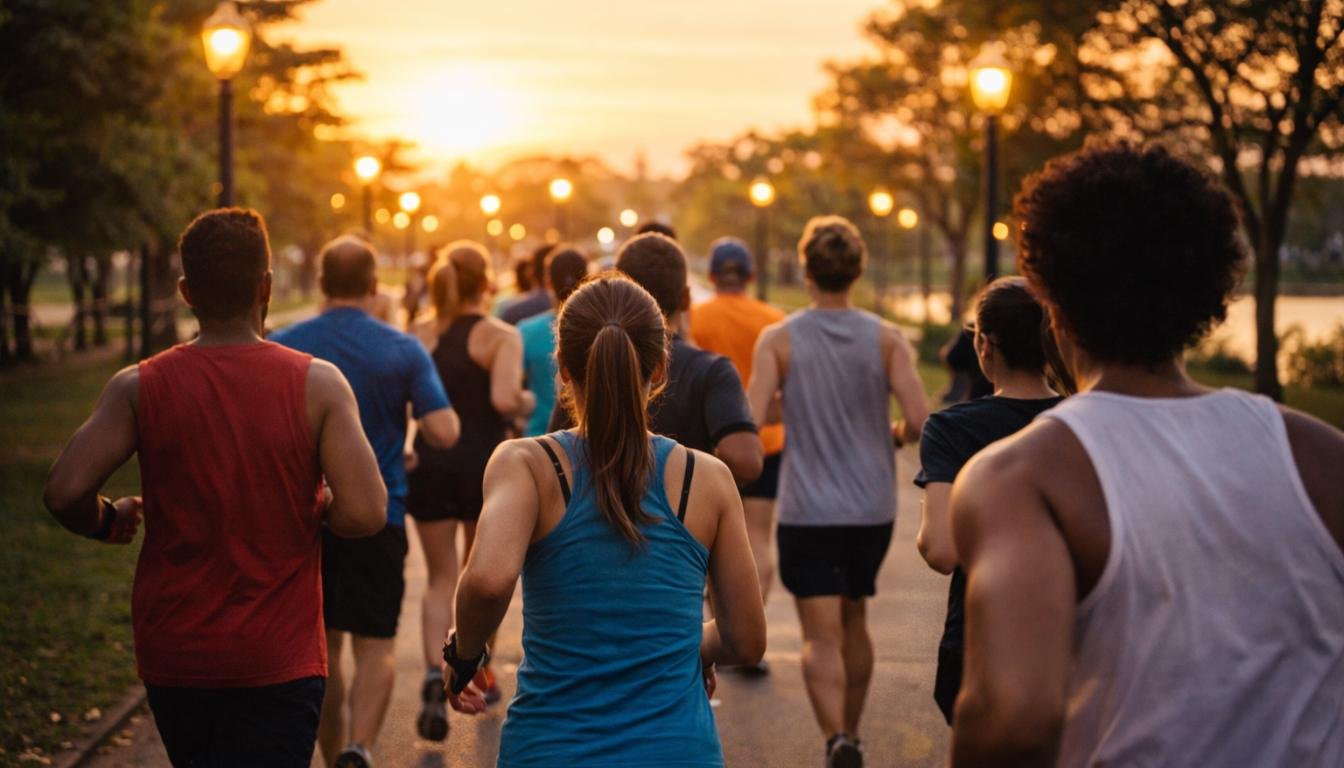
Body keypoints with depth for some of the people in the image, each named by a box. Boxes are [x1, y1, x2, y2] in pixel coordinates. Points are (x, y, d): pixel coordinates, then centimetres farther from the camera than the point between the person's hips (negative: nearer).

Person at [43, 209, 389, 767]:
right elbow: (365, 513, -15)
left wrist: (109, 522, 9)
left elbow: (65, 494, -13)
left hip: (171, 657, 3)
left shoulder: (138, 388, -4)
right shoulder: (317, 385, -8)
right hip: (277, 661, -3)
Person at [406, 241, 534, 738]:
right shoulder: (500, 336, -8)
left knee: (441, 577, 9)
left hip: (429, 466, 2)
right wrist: (528, 403, -2)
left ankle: (435, 676, -12)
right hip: (485, 464, -2)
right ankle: (479, 673, 29)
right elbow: (504, 399, -22)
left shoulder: (419, 335, 3)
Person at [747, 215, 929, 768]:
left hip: (808, 510, -2)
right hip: (871, 508, 3)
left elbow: (753, 421, -13)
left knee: (821, 635, -2)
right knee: (854, 620, 21)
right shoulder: (886, 338, -3)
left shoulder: (778, 340, -6)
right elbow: (919, 421, -11)